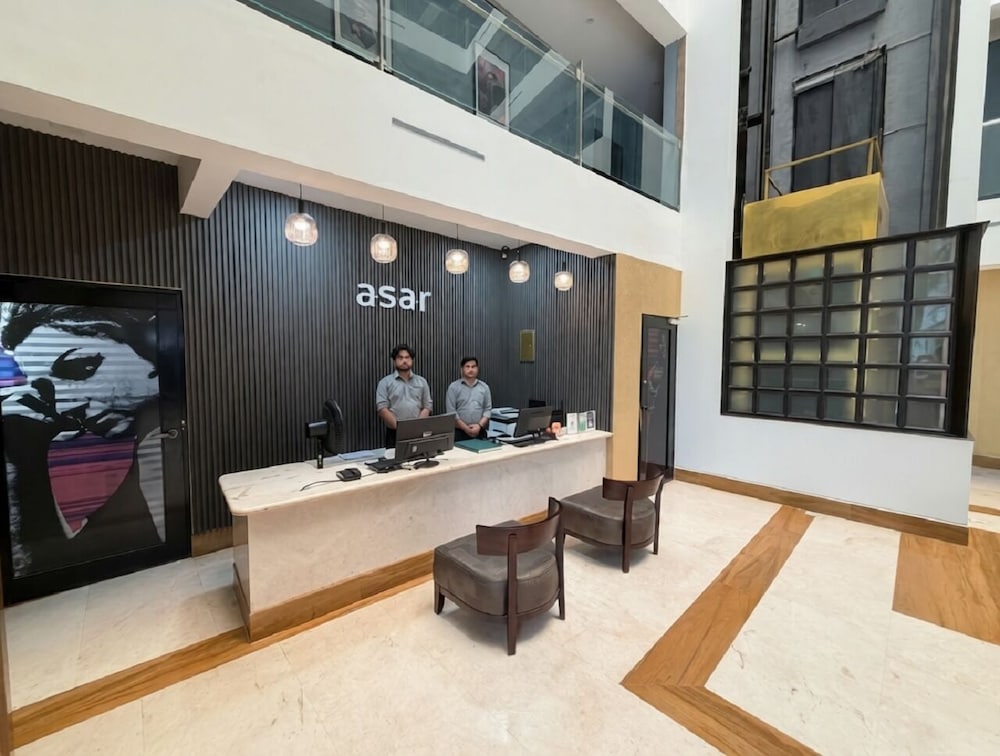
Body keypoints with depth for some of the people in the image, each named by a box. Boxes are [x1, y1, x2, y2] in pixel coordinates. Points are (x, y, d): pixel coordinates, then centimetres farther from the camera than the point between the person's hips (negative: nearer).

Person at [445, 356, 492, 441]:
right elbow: (451, 411, -6)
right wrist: (465, 428, -12)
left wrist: (479, 425, -10)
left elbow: (488, 409, 5)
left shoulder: (484, 387, 9)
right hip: (459, 432, -2)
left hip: (480, 432, 2)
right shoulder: (453, 387, 1)